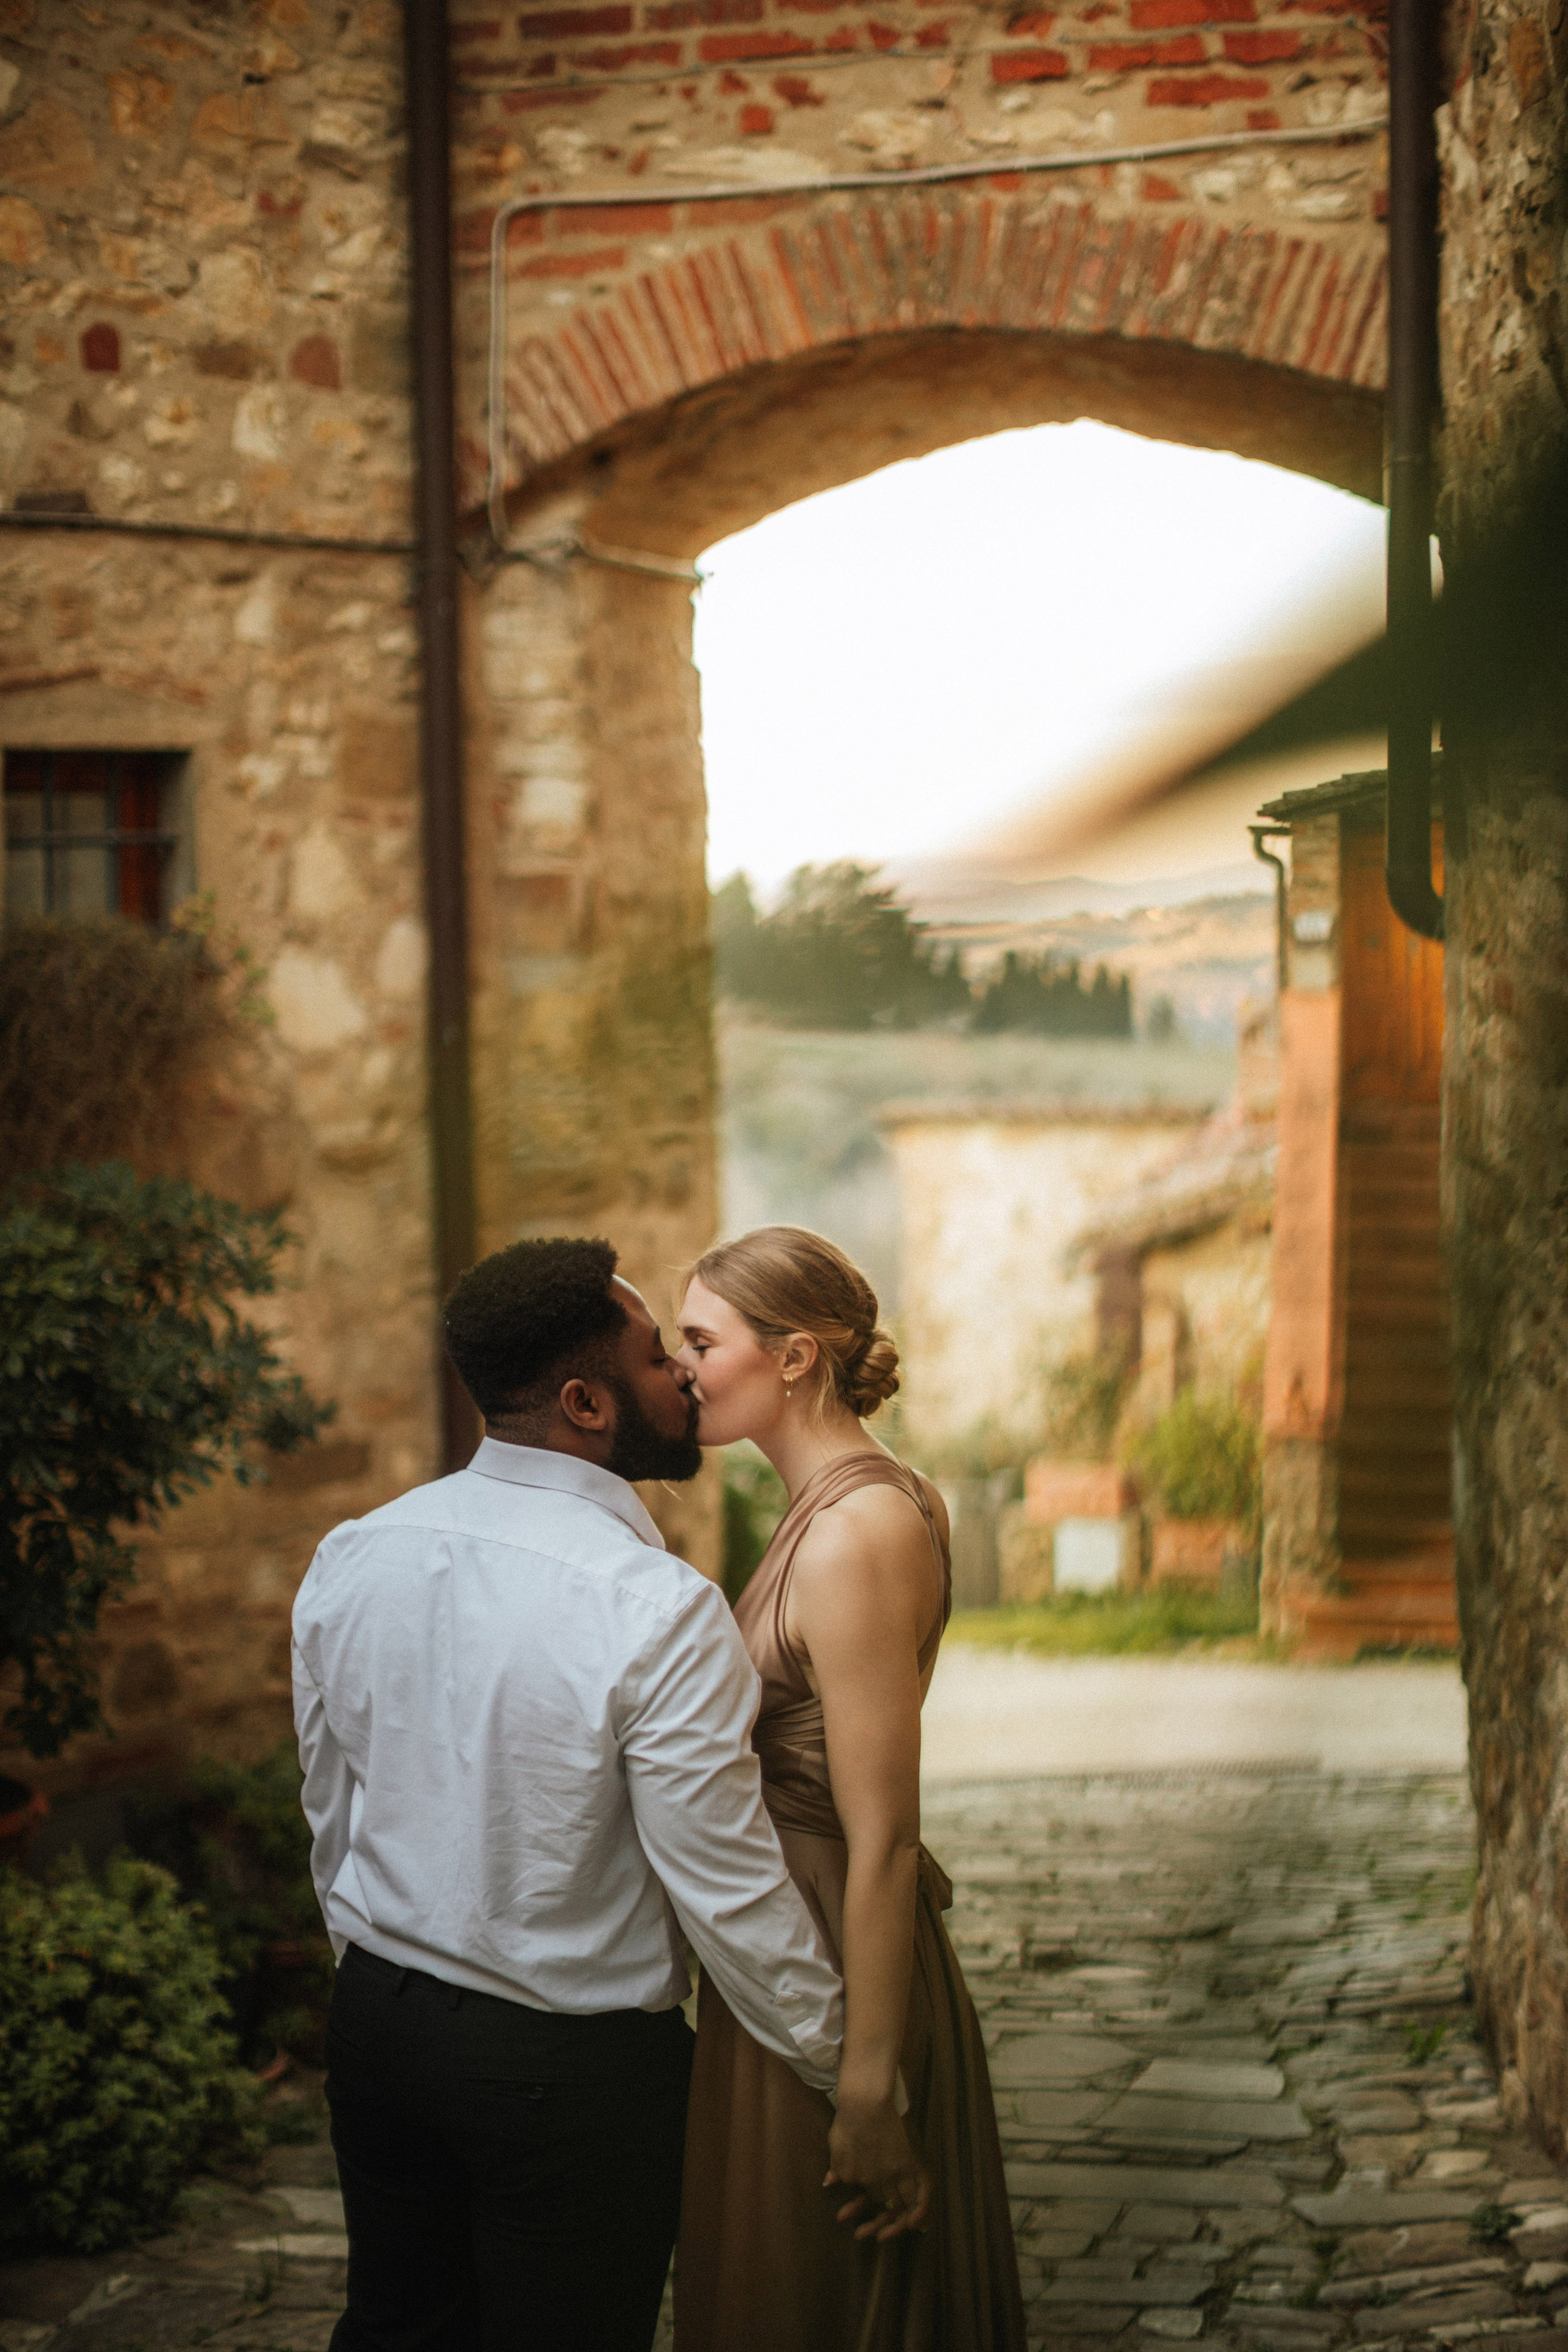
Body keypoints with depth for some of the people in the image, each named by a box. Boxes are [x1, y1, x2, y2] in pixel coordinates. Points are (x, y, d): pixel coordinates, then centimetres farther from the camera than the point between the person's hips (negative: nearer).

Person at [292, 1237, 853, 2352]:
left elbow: (332, 1813, 9)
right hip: (570, 2067, -6)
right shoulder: (658, 1611, -23)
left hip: (374, 2012, 6)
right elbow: (728, 1892, -18)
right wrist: (837, 2060, -4)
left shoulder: (349, 1560, -3)